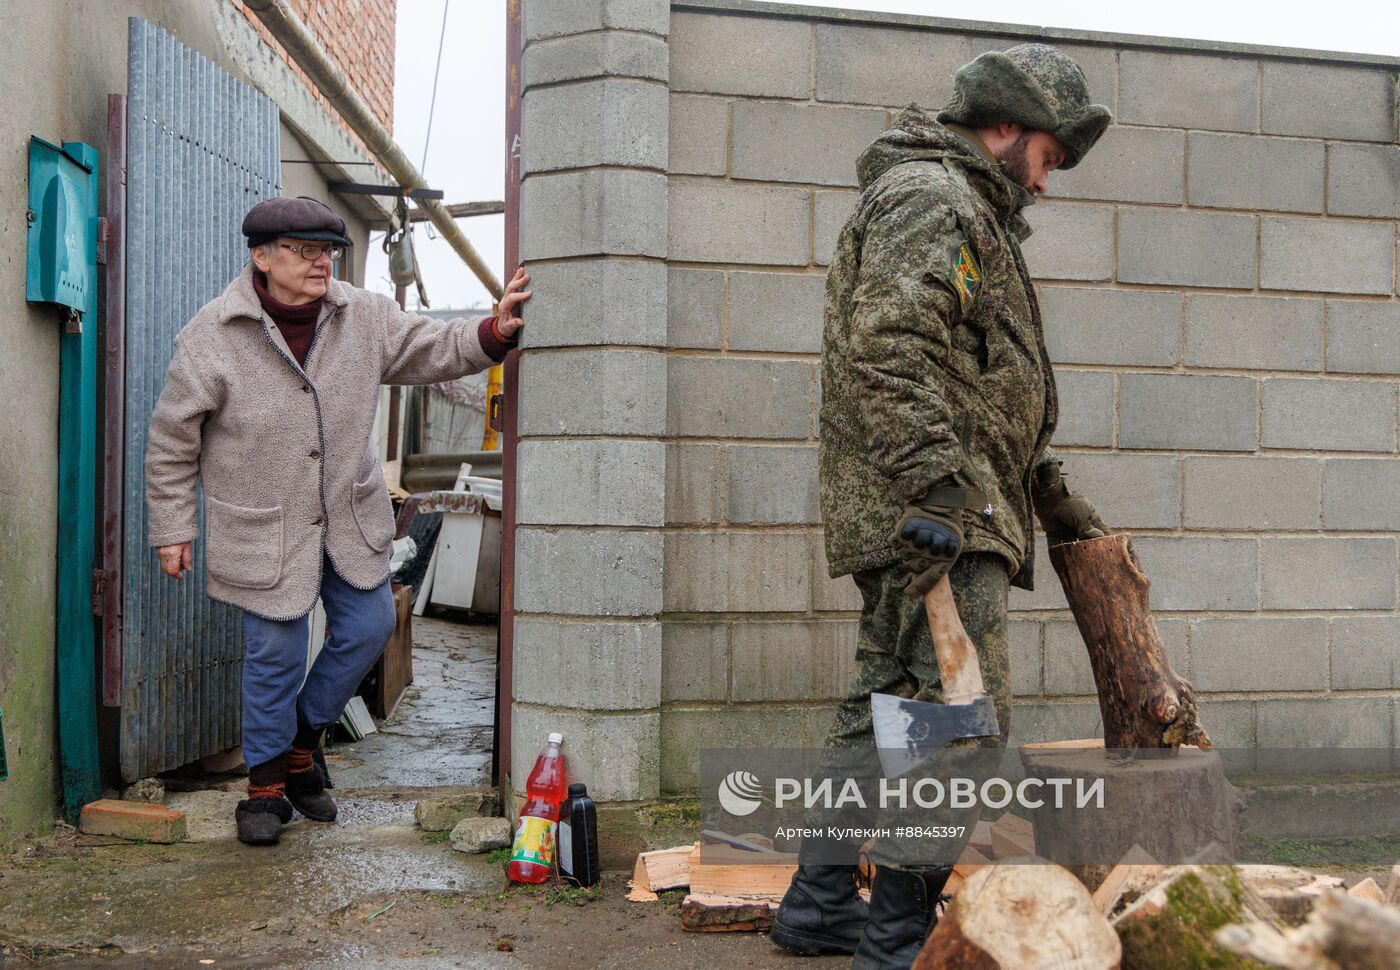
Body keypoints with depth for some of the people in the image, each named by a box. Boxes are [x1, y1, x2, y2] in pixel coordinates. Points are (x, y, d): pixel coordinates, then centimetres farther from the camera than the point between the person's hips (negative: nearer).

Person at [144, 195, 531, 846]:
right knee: (275, 656, 2)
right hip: (264, 531, -4)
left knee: (368, 629, 10)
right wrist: (172, 529, -3)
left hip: (350, 518, 5)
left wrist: (493, 333, -17)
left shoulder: (362, 317, -4)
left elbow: (432, 349, 3)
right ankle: (267, 782, 24)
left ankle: (302, 738, 35)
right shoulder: (211, 336, -14)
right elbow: (171, 444, -6)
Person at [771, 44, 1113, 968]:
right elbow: (887, 350, -22)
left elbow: (989, 396, 30)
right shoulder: (929, 194, -7)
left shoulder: (969, 216, 27)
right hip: (932, 516, -11)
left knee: (887, 710, 14)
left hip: (914, 517, 11)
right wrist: (938, 491, -26)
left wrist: (1056, 497, 29)